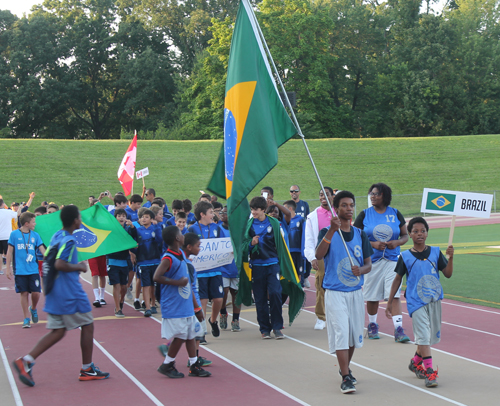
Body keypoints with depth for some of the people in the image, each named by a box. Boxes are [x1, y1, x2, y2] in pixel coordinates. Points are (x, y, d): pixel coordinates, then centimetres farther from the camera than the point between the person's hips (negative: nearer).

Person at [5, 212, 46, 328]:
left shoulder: (35, 235, 6)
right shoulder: (14, 234, -1)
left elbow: (42, 249, 7)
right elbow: (10, 251, 2)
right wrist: (8, 268, 1)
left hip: (33, 270, 2)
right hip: (20, 270, -2)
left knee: (36, 292, -4)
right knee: (24, 293, 1)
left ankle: (33, 309, 27)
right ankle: (27, 318, 11)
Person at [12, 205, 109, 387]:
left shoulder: (56, 236, 11)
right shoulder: (69, 240, -17)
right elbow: (60, 264, -27)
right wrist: (79, 267, -12)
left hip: (54, 293, 9)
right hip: (70, 293, -9)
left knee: (57, 331, 10)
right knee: (87, 326, 7)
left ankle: (26, 360, -4)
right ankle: (87, 369, 15)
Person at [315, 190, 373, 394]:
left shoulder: (360, 234, 7)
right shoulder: (327, 232, -6)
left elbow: (368, 264, 9)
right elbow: (319, 255, -25)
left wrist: (361, 270, -15)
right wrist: (332, 230, -35)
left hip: (356, 291, 5)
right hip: (335, 292, -5)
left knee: (354, 332, 13)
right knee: (341, 332, -12)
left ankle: (345, 369, 34)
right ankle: (345, 378, -10)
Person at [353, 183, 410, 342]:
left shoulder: (395, 214, 5)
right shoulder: (364, 214, 1)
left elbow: (405, 235, 11)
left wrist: (397, 242, -11)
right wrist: (373, 244, -14)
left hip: (392, 259, 0)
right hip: (372, 260, 0)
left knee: (394, 295, -10)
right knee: (372, 296, 8)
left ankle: (398, 330, -11)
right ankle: (372, 325, 29)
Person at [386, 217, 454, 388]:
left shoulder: (435, 252, 4)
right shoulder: (405, 257, 0)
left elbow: (448, 274, 3)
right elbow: (397, 279, 7)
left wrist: (450, 257, -13)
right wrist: (389, 303, 8)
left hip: (434, 300, 3)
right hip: (416, 302, -3)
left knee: (431, 336, 12)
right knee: (423, 336, -12)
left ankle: (415, 362, 34)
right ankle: (429, 372, -12)